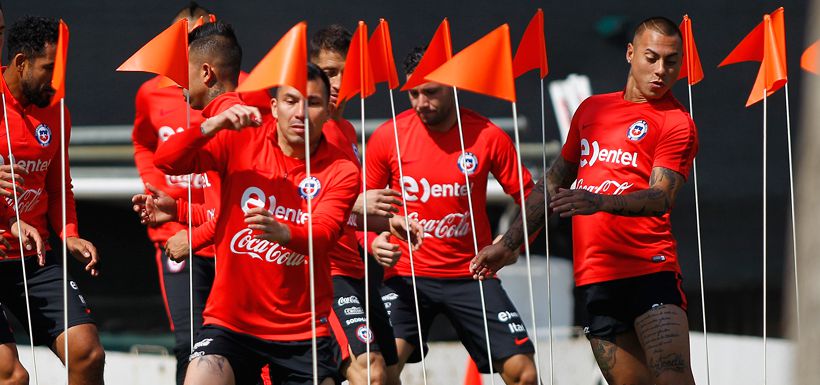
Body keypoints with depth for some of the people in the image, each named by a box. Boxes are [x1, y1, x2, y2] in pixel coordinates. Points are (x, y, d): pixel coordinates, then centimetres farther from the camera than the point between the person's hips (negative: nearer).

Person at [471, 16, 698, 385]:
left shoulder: (676, 122, 1)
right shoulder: (592, 109, 19)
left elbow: (662, 197, -14)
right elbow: (555, 182, 30)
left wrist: (600, 202, -31)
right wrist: (508, 244, 28)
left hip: (650, 271, -5)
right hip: (594, 277, 5)